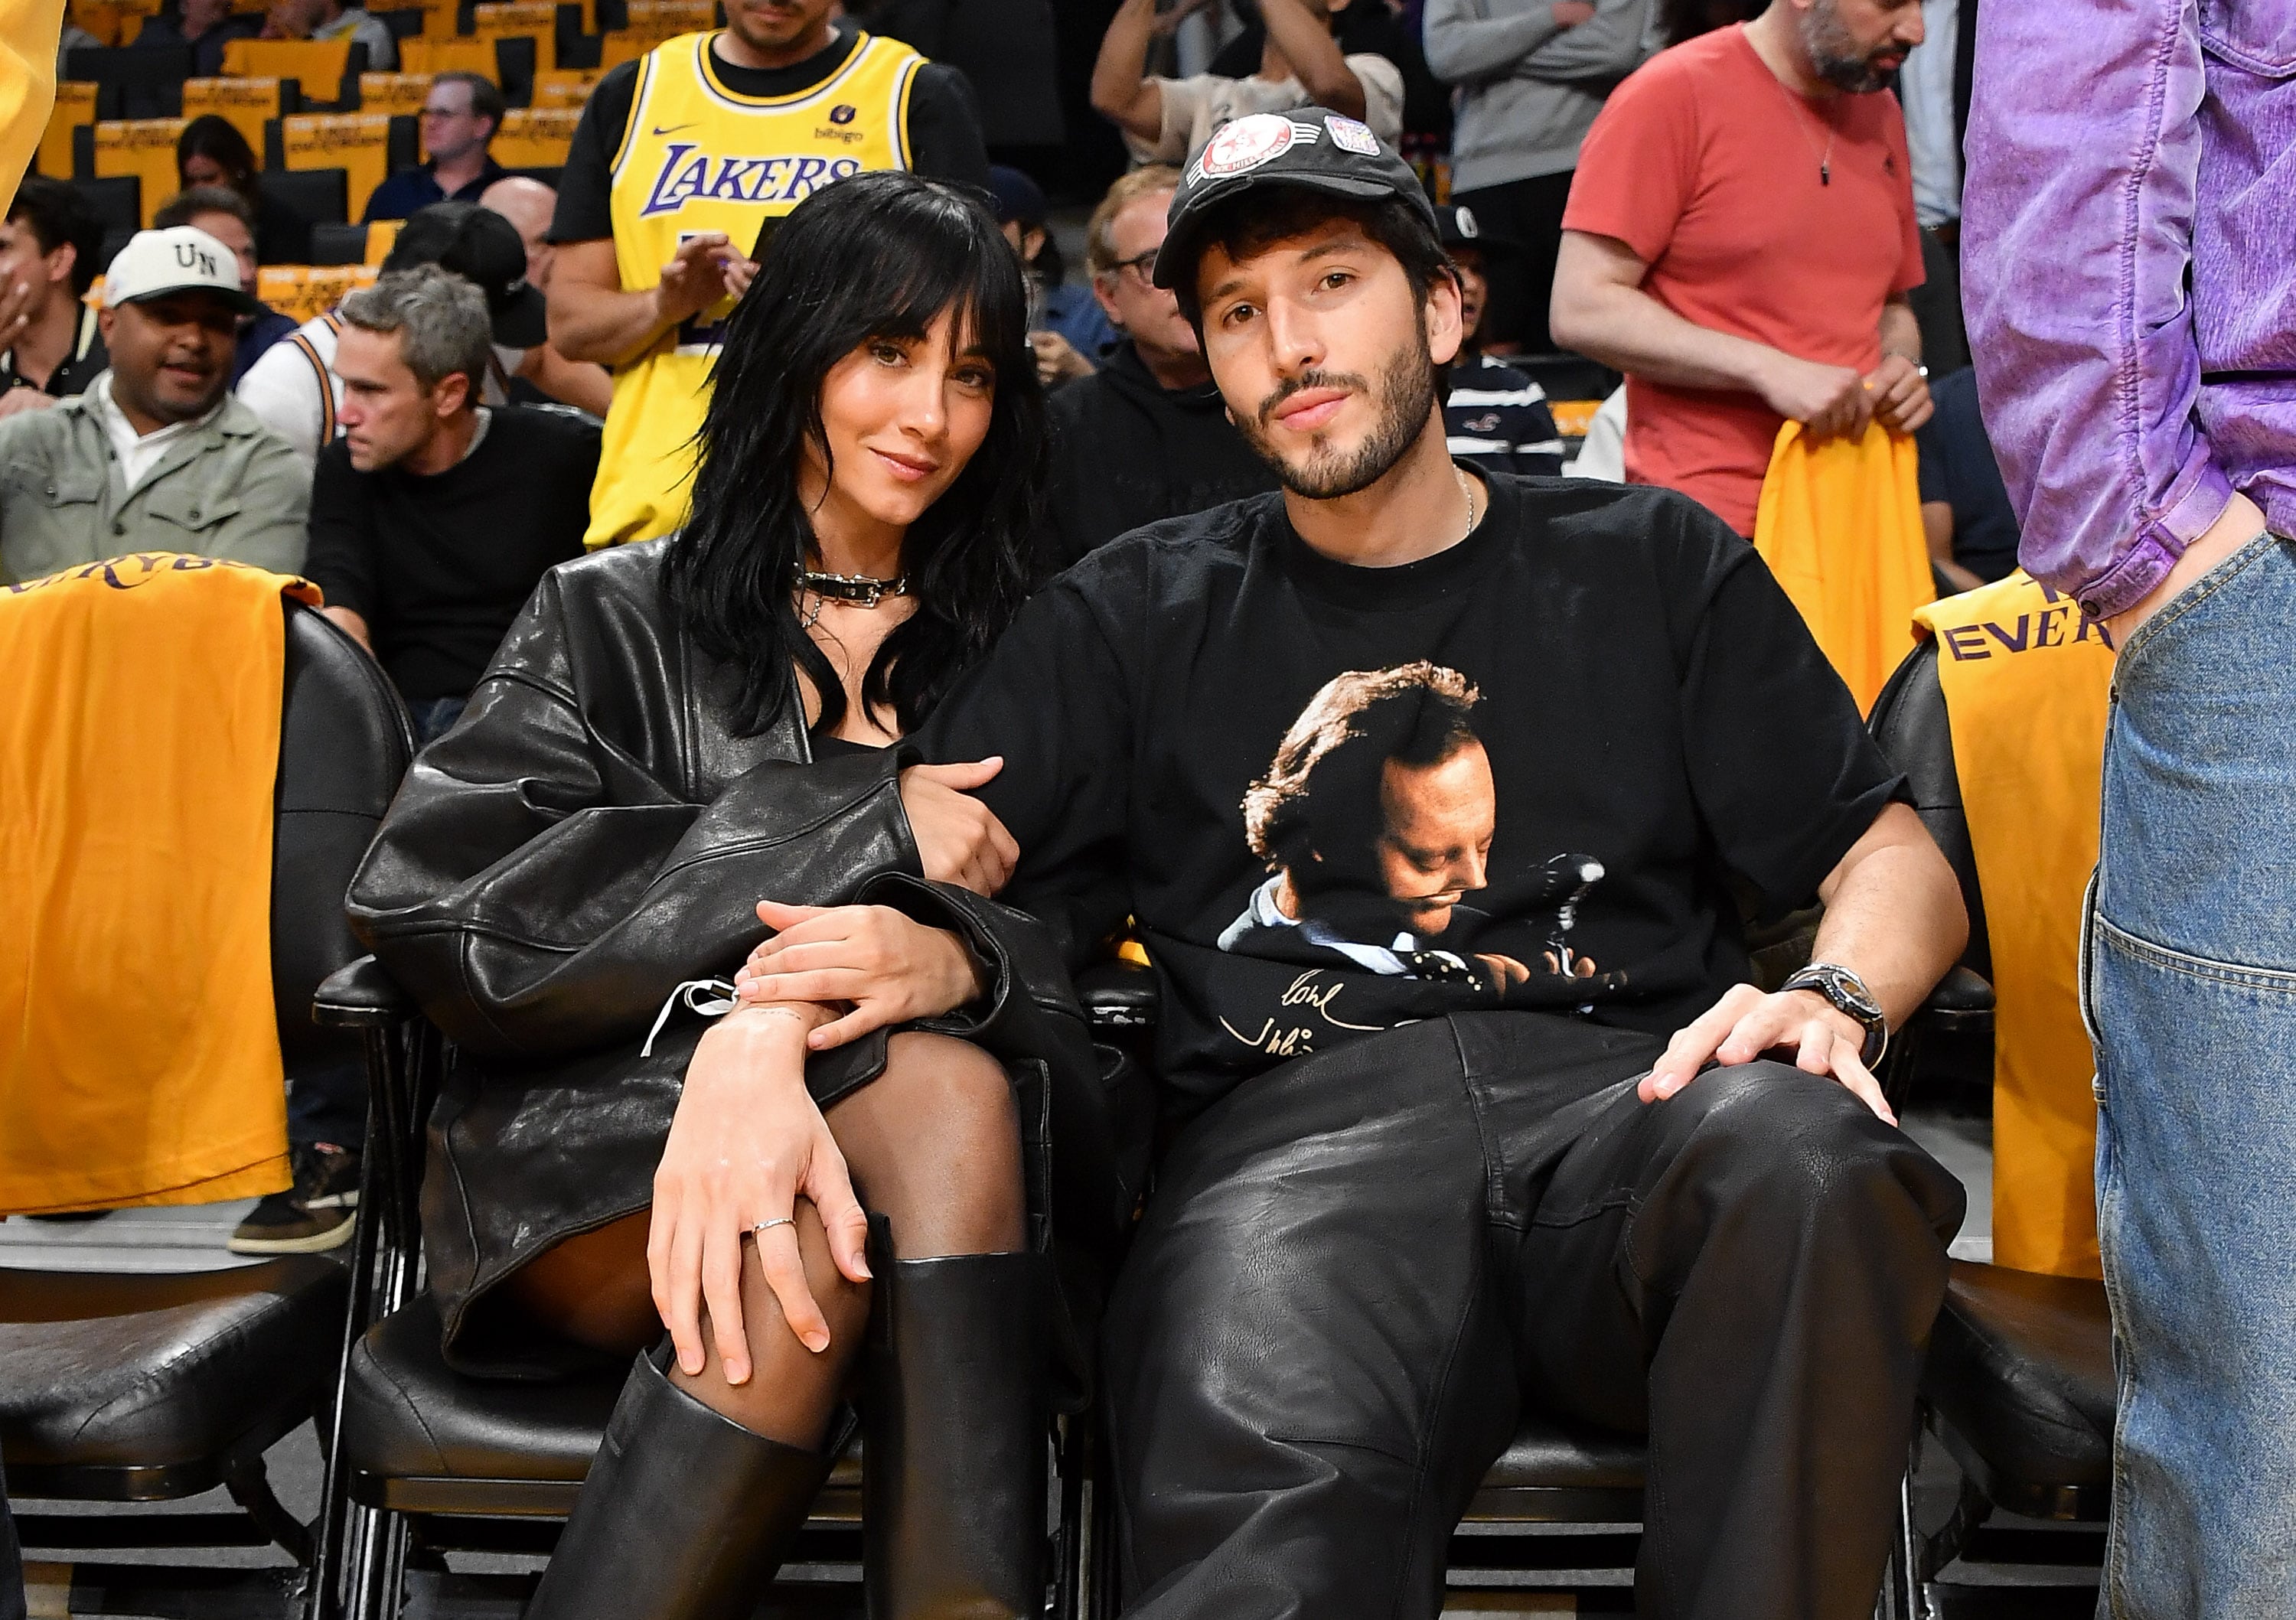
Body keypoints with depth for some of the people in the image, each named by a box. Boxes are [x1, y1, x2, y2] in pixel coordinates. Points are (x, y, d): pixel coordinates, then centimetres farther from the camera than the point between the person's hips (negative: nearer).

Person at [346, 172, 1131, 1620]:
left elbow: (1056, 950, 0)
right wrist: (855, 826, -10)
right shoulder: (615, 618, 12)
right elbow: (434, 903, -4)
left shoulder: (1010, 654, 16)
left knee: (950, 1090, -33)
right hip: (603, 1129, -1)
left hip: (893, 1117, 1)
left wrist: (796, 1016, -24)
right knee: (801, 1246, -34)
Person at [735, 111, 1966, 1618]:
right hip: (1298, 1122, -3)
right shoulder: (1137, 617, 23)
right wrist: (755, 1027, -11)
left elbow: (1897, 862, 19)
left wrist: (1836, 999, -5)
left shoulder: (1653, 565, 22)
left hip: (1622, 1097, 3)